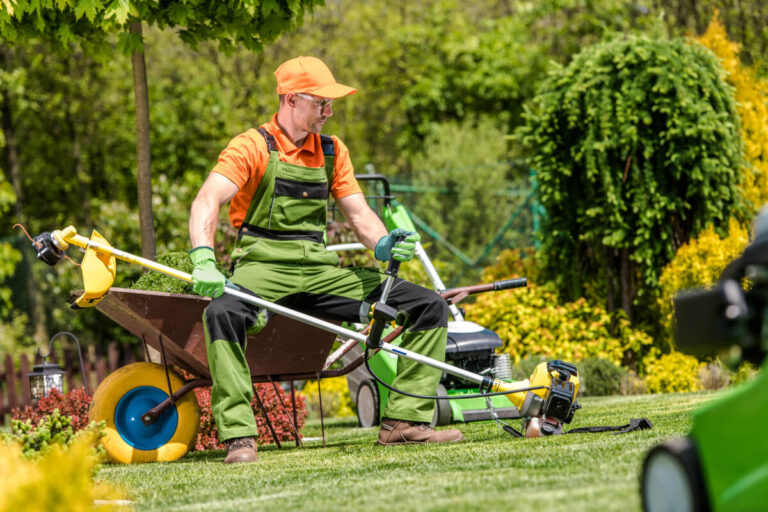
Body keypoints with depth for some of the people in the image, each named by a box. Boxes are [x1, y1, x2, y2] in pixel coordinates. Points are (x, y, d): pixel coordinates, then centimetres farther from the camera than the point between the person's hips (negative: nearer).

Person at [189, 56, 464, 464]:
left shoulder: (332, 152, 15)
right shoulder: (252, 148, -3)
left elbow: (359, 213, 11)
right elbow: (207, 202, -18)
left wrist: (384, 245, -13)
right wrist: (203, 260, -36)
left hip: (320, 269, 5)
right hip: (264, 267, -5)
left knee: (429, 306, -6)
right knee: (222, 313, -40)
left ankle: (405, 421, -7)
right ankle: (238, 435, -35)